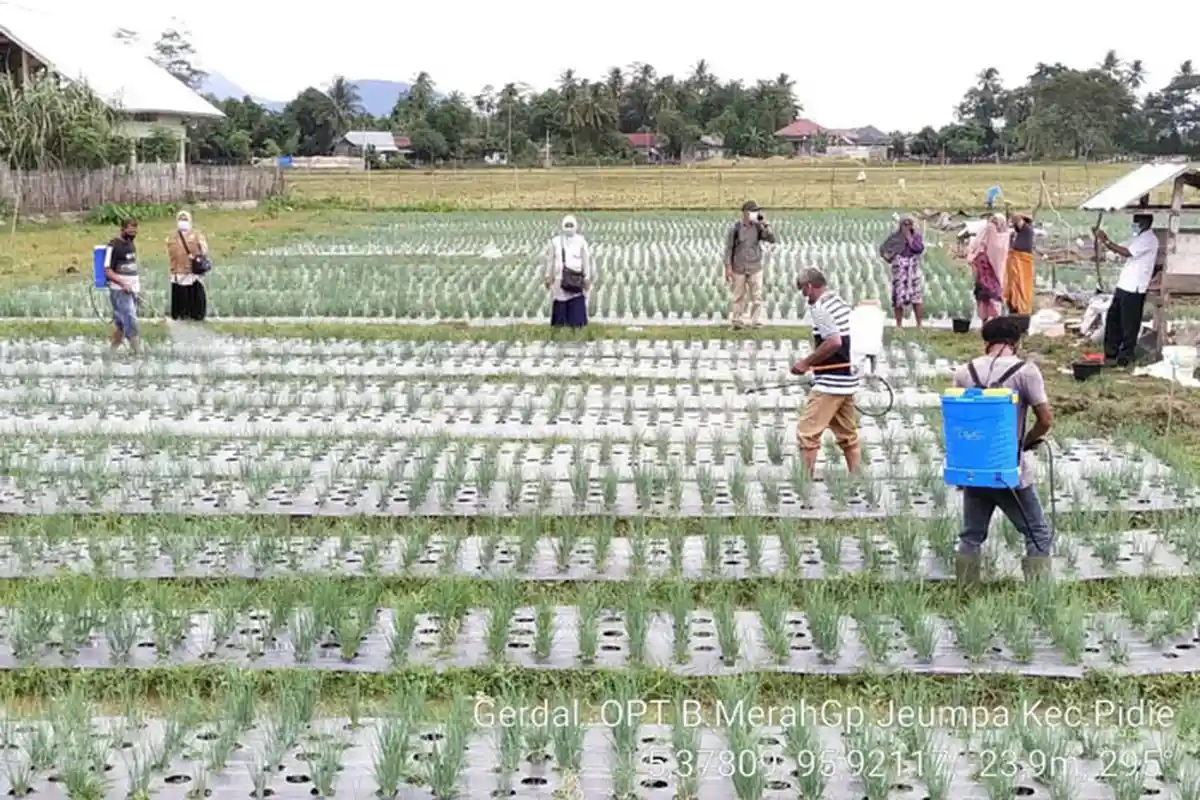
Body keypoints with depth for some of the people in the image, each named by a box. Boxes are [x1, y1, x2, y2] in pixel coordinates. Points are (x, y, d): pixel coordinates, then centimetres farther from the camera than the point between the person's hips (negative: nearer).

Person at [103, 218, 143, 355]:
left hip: (132, 289, 7)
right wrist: (123, 284, -20)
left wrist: (137, 283, 11)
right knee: (130, 320, -11)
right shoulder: (113, 246, -10)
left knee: (121, 321, 10)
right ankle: (139, 352, -12)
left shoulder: (131, 244, 14)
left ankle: (113, 350, 17)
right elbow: (107, 271, -12)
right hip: (120, 290, -7)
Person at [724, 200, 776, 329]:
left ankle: (757, 323, 5)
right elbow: (729, 248, -3)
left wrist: (765, 224, -14)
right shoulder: (736, 228, -5)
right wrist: (728, 267, -6)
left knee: (757, 297, -1)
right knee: (739, 297, 6)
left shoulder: (758, 227, 1)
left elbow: (772, 240, -6)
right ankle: (737, 322, 16)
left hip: (755, 268, 2)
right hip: (739, 269, -2)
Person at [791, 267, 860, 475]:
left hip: (830, 383, -9)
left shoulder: (820, 308, -14)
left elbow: (834, 341, -25)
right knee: (848, 436, 13)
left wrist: (806, 363, -16)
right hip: (848, 380, 9)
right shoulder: (840, 303, 14)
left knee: (807, 433, -6)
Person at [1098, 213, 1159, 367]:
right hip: (1123, 286, 10)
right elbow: (1120, 249, 14)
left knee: (1129, 324, -1)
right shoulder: (1138, 238, 18)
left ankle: (1125, 356, 8)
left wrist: (1106, 241, -18)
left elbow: (1126, 252, -21)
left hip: (1134, 289, -10)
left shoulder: (1149, 239, -13)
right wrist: (1105, 240, -3)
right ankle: (1111, 353, 20)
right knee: (1113, 318, 12)